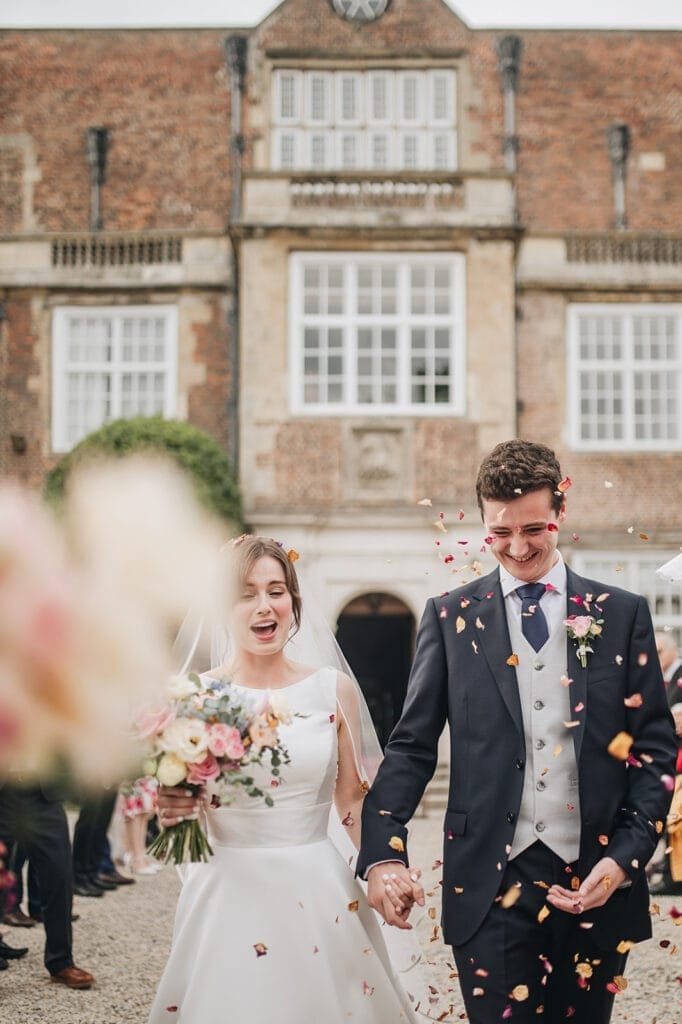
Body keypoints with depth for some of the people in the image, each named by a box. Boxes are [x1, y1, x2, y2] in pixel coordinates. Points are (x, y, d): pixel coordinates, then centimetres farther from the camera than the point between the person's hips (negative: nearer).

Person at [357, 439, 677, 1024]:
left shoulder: (622, 615, 6)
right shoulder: (451, 618, 5)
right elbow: (412, 746, 2)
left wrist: (625, 858, -8)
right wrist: (384, 853, -12)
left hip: (598, 882, 1)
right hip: (492, 884, -1)